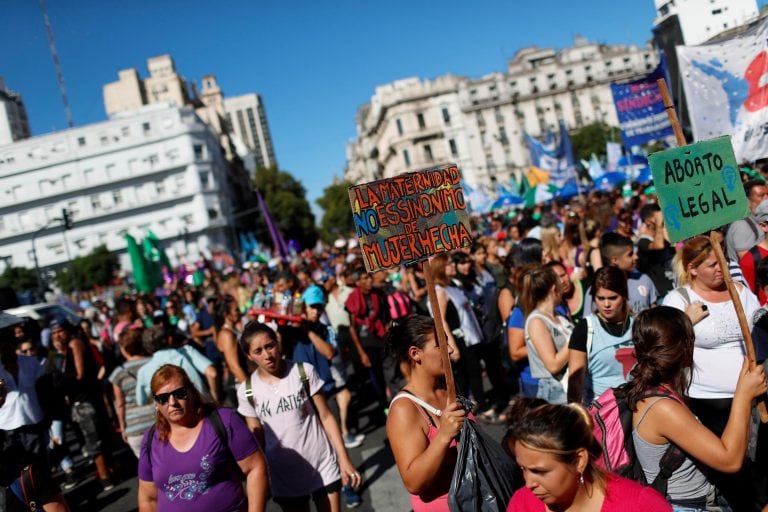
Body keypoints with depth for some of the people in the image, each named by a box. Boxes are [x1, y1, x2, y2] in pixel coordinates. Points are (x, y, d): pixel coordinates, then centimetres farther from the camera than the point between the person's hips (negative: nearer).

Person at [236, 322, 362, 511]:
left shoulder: (304, 371, -10)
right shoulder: (246, 391, -7)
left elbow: (326, 417, -6)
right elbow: (257, 438, 2)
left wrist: (344, 459, -8)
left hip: (323, 466, -1)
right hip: (284, 476, 1)